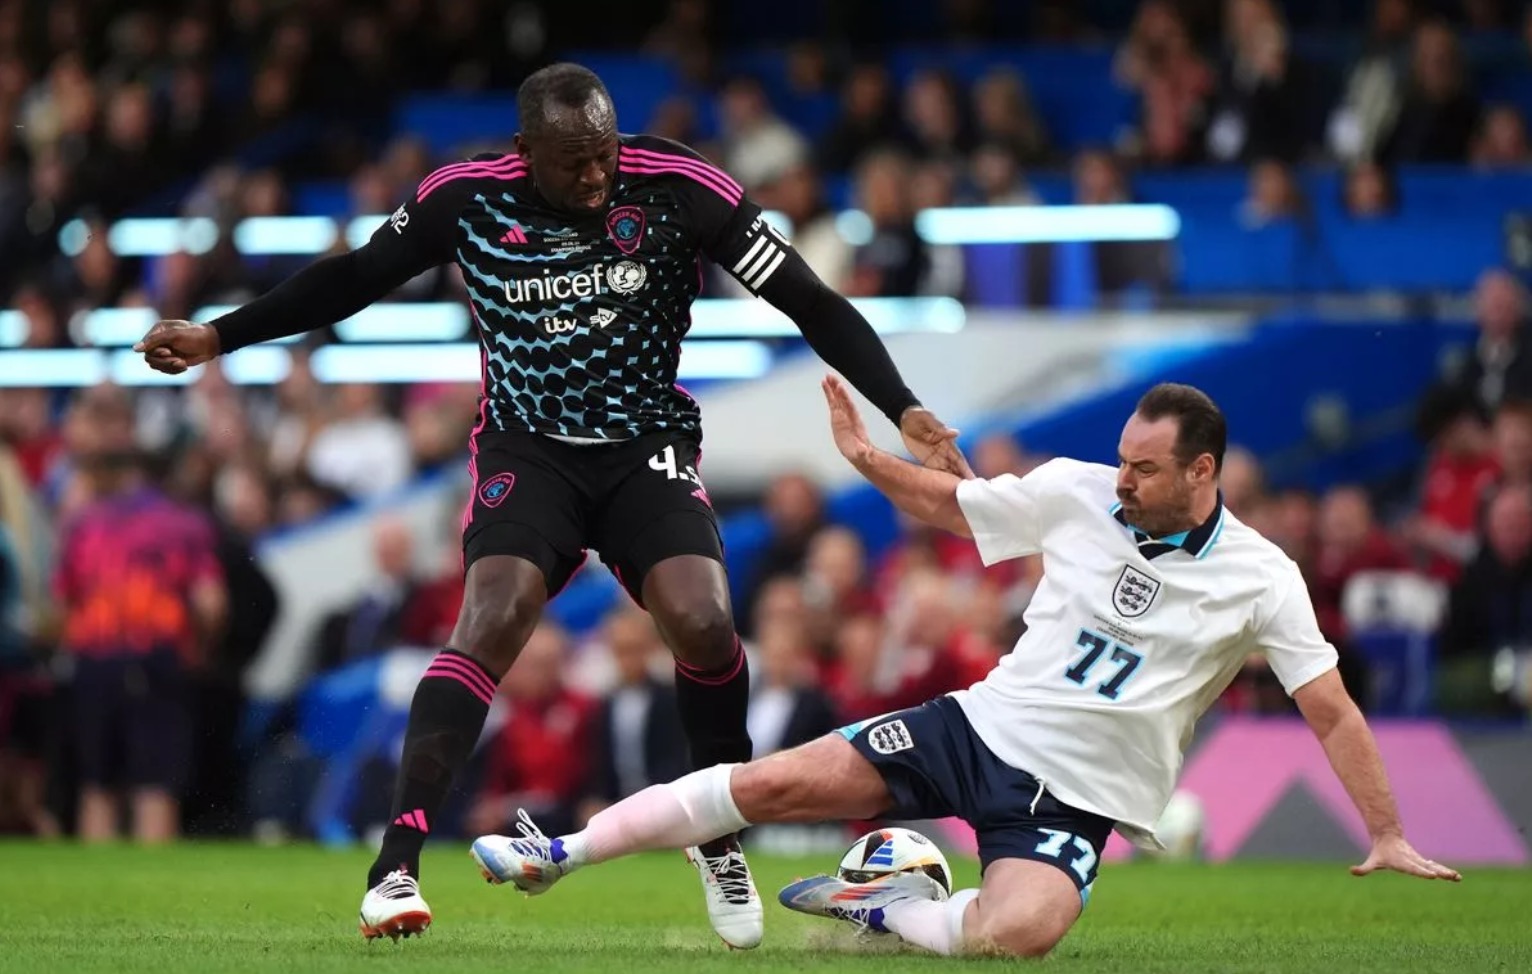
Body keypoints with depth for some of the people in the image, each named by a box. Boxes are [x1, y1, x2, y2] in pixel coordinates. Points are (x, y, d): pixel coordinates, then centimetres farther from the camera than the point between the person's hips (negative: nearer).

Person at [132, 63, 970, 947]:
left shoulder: (678, 188, -15)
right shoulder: (466, 199, -11)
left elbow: (812, 304, -11)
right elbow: (353, 280, 6)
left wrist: (905, 412, -19)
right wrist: (217, 337, 4)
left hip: (649, 443, 0)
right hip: (528, 446, 0)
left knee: (703, 624, -23)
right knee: (492, 623, -25)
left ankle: (722, 842, 3)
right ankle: (397, 862, -25)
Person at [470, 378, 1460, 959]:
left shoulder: (1262, 580, -8)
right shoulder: (1078, 492, -1)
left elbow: (1333, 713, -3)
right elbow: (950, 500, 14)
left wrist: (1387, 837, -7)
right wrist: (870, 460, -3)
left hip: (1076, 794, -3)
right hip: (984, 723, 3)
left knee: (1013, 933, -35)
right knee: (776, 782, -12)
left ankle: (885, 909, -4)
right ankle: (559, 854, 0)